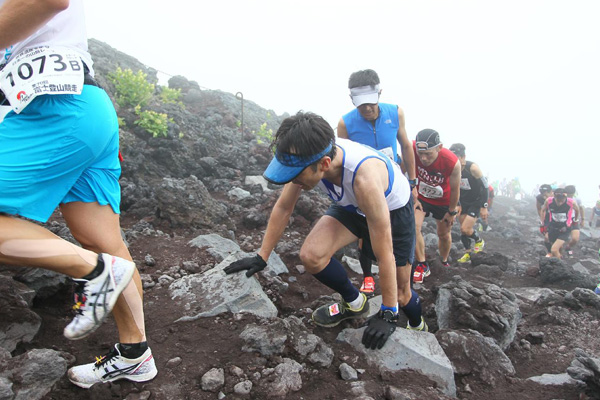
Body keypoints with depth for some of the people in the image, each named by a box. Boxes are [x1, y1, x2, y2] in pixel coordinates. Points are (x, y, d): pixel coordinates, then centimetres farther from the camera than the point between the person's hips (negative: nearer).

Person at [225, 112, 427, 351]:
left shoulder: (364, 178, -45)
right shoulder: (308, 159, -28)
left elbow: (385, 255, -36)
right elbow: (283, 207, -10)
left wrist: (387, 315, -26)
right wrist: (261, 258, -5)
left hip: (392, 208, -4)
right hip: (352, 205, 5)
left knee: (400, 293, 5)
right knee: (311, 256, -18)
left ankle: (419, 328, 42)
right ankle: (355, 304, 10)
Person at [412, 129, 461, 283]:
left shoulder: (452, 162, -35)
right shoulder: (412, 151, -34)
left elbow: (455, 189, -17)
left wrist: (452, 212, -5)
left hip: (443, 201, 0)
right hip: (421, 197, 1)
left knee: (444, 235, 15)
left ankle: (445, 263, 44)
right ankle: (422, 266, -5)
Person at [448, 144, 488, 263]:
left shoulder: (473, 168, -25)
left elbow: (485, 187, -17)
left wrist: (484, 207, -16)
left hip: (476, 202, -5)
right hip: (463, 202, 5)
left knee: (465, 229, -13)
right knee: (463, 229, 6)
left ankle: (479, 241, 18)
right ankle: (467, 253, 26)